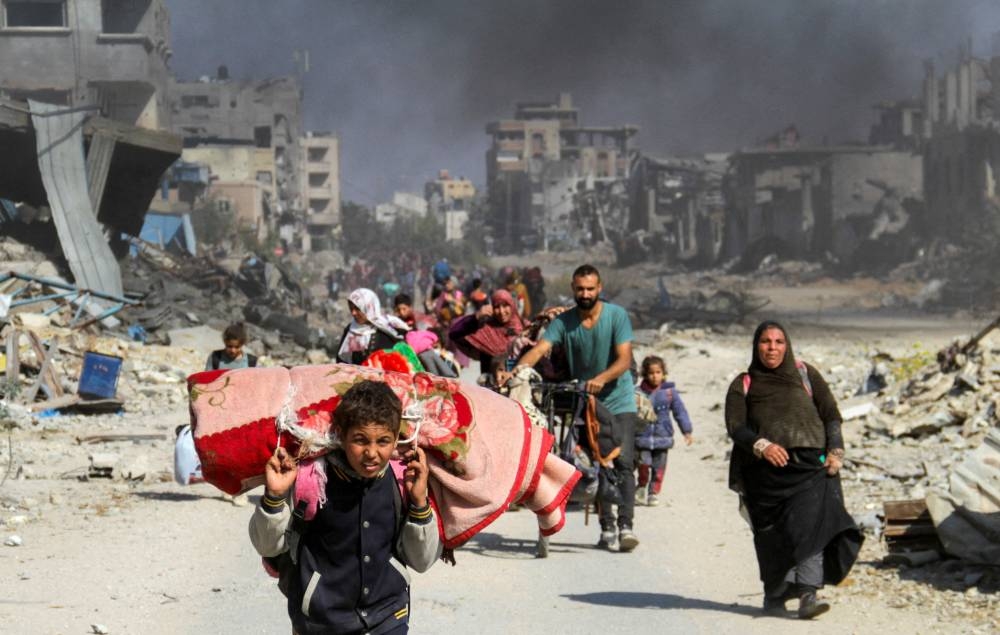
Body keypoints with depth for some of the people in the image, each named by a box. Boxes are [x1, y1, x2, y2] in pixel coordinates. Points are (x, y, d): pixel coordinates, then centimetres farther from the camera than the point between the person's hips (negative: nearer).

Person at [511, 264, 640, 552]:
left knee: (623, 464, -13)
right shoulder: (563, 321, -4)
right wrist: (517, 369, -38)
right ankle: (607, 527, 11)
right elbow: (539, 349, -17)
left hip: (618, 401, -3)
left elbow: (624, 359, -17)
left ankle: (626, 525, -18)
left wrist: (601, 379, -36)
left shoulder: (616, 315, -10)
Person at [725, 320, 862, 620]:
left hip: (810, 463, -1)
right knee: (772, 536, 0)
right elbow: (735, 426, 1)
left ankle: (807, 593, -25)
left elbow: (831, 413, 11)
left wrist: (835, 451, -3)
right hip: (767, 471, 1)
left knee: (812, 524, -17)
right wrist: (761, 446, -18)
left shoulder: (806, 375, 17)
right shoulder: (743, 385, 14)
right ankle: (775, 594, 13)